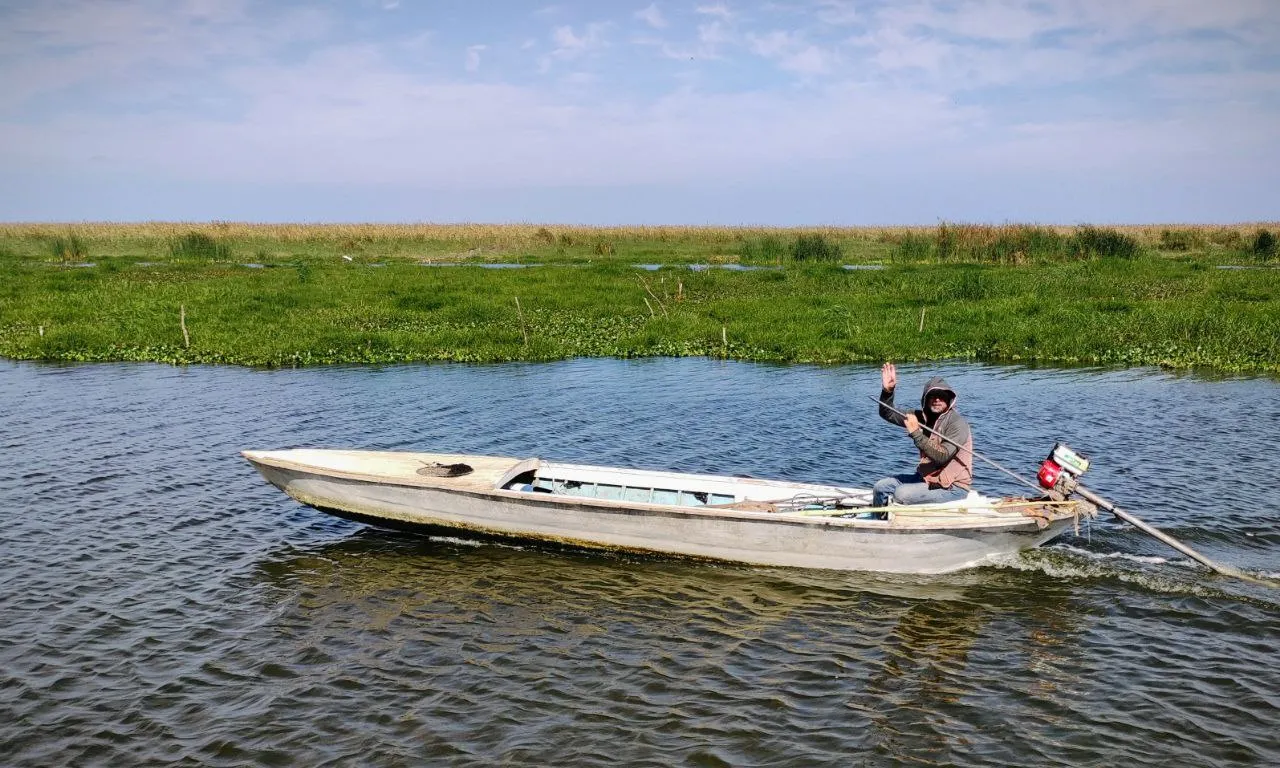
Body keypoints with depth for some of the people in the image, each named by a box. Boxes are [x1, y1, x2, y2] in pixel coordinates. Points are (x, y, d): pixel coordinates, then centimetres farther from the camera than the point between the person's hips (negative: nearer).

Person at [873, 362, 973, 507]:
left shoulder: (957, 423, -17)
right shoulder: (923, 417, 4)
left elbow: (942, 456, -29)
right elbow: (888, 414, 8)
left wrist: (916, 433, -31)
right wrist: (887, 391, -10)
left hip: (952, 486, -8)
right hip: (926, 477, 8)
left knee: (901, 494, -25)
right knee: (881, 487, 1)